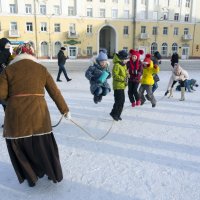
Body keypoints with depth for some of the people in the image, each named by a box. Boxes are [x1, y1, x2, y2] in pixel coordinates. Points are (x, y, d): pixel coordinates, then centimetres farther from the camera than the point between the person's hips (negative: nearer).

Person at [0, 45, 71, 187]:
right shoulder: (41, 69, 7)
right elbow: (55, 92, 7)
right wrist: (65, 110, 15)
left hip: (16, 115, -1)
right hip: (38, 114, 1)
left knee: (20, 147, 19)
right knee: (44, 146, 17)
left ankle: (31, 177, 31)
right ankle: (55, 175, 33)